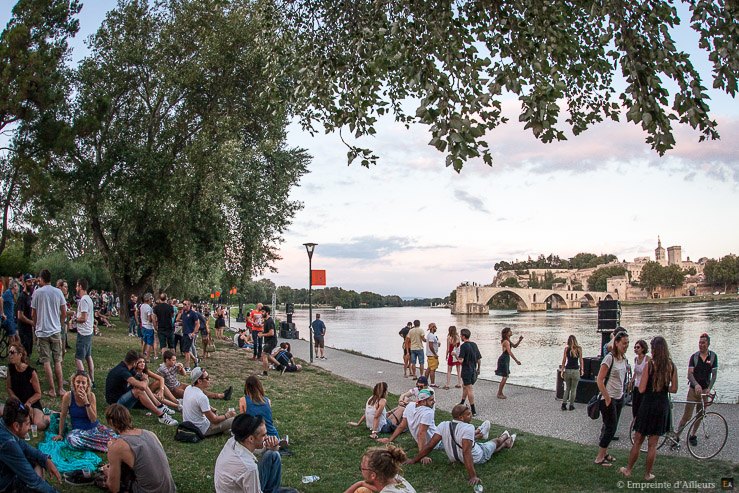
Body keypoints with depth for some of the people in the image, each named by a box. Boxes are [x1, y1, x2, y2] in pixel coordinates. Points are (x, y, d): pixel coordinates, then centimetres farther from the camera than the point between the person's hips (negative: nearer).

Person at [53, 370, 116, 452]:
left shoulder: (91, 396, -7)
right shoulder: (68, 396, -10)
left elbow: (93, 420, -11)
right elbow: (63, 416, 3)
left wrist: (86, 402, -19)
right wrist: (60, 434, 8)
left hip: (95, 427, 0)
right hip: (78, 430, 0)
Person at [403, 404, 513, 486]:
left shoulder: (443, 425, -20)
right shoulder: (468, 428, -35)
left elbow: (429, 446, -18)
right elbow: (467, 453, -39)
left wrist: (414, 460, -11)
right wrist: (473, 476, -39)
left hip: (454, 458, 4)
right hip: (477, 458, -4)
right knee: (496, 441, 23)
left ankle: (480, 433, 59)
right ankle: (507, 442, 55)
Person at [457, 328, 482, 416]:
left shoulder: (464, 346, -17)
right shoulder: (474, 345, 5)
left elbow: (461, 360, -24)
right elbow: (479, 359, 9)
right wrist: (478, 369, 21)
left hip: (466, 371, -8)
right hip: (473, 370, 8)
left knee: (469, 390, -3)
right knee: (464, 386, 25)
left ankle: (473, 410, -2)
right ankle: (462, 404, 39)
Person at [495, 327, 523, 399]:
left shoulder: (508, 341, 11)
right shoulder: (506, 342, -20)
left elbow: (514, 346, 23)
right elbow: (510, 352, -26)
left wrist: (519, 340, 6)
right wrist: (516, 361, -27)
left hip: (505, 360, 10)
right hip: (503, 360, -10)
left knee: (505, 376, 15)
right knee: (505, 377, -5)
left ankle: (500, 393, 22)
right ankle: (499, 394, 2)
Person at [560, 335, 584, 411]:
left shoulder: (566, 349, -3)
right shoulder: (579, 349, -3)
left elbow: (564, 360, 0)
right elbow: (581, 360, 1)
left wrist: (562, 370, 7)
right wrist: (581, 369, 13)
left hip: (567, 370, 1)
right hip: (575, 370, -1)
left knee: (567, 388, 14)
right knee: (573, 389, 9)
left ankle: (564, 403, 3)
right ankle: (571, 405, 11)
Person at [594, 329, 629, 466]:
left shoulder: (623, 359, 8)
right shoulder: (609, 358, -17)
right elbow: (599, 380, -19)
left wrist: (622, 394, 14)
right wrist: (607, 398, -18)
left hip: (619, 398, 7)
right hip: (609, 399, -7)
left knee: (611, 427, 14)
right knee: (610, 428, -4)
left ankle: (604, 452, 28)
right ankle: (599, 458, 5)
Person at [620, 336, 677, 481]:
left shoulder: (649, 365, -14)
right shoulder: (672, 366, -3)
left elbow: (641, 389, -14)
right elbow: (674, 389, 6)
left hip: (648, 405, -3)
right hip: (663, 406, 3)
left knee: (638, 441, 10)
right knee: (653, 444, 12)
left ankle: (628, 470, 21)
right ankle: (647, 474, 19)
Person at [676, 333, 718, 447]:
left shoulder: (713, 356, -1)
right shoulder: (694, 356, -4)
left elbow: (714, 374, -4)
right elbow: (690, 374, -11)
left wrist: (709, 388, -17)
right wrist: (696, 385, -30)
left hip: (705, 389, 2)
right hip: (694, 389, -2)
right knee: (687, 415, -4)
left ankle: (692, 435, 26)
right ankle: (677, 436, 2)